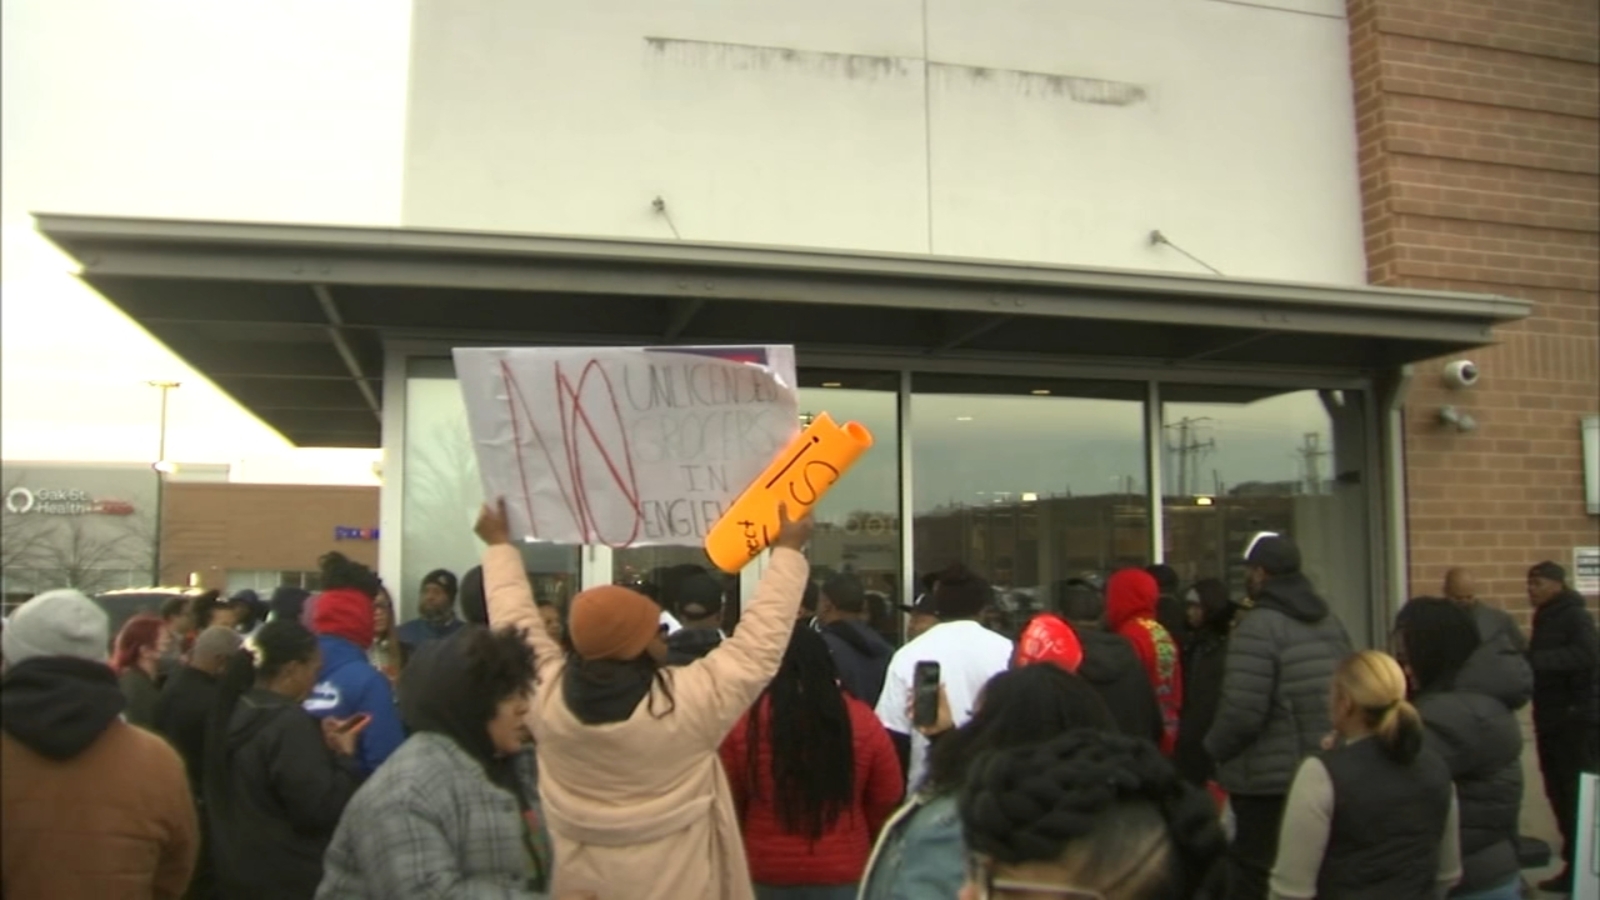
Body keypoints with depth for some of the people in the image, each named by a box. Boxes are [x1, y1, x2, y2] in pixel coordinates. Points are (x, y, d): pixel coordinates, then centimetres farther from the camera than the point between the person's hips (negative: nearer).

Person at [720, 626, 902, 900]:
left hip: (765, 873, -1)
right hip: (843, 873, 1)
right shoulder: (862, 721, -8)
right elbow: (886, 800, 2)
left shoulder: (743, 722, -11)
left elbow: (727, 802, 0)